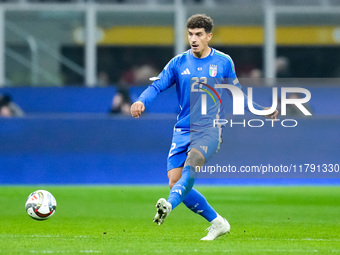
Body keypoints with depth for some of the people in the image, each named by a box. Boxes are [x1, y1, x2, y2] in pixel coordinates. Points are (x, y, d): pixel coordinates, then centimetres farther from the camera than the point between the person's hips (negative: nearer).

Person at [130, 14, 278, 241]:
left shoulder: (223, 62, 5)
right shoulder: (178, 63, 7)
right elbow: (157, 86, -2)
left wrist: (262, 109, 9)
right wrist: (141, 101, -23)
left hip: (209, 130, -3)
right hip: (183, 131, 4)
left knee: (191, 165, -32)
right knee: (175, 182, -5)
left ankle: (169, 205, -55)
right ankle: (217, 223, 10)